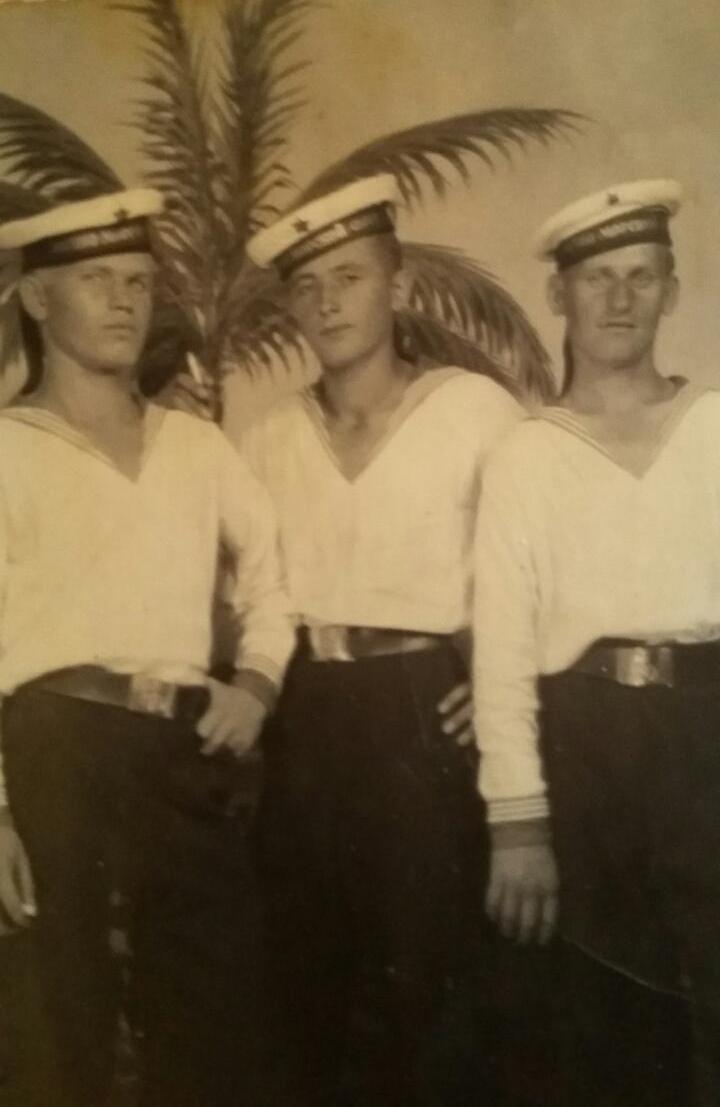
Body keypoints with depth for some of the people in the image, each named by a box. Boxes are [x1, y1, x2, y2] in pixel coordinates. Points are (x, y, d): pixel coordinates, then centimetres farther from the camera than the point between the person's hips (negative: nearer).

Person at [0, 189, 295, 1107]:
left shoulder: (196, 444, 14)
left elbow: (271, 566, 20)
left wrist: (257, 680, 3)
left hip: (192, 751, 4)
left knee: (221, 1009, 11)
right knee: (74, 1011, 8)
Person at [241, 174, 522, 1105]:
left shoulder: (476, 410, -5)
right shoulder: (268, 438, 9)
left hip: (423, 709, -4)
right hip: (303, 715, 5)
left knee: (419, 972, 5)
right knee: (315, 969, 15)